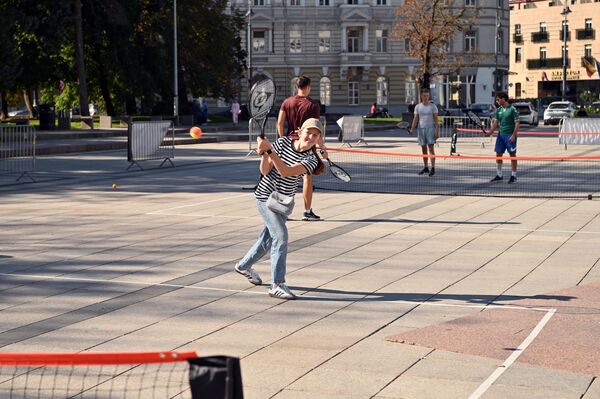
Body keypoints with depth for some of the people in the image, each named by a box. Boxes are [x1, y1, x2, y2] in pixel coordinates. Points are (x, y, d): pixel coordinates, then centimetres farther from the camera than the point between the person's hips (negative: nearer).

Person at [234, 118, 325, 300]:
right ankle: (277, 285, -16)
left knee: (268, 238, 19)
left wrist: (269, 150, -37)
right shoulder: (283, 142, -13)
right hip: (265, 195, -4)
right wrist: (264, 154, -30)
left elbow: (286, 172, -30)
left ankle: (244, 265, 45)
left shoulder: (311, 159, -15)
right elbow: (265, 171, -11)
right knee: (280, 236, -16)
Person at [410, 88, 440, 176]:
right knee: (423, 149, 6)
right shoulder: (417, 107, 8)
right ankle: (426, 167, 13)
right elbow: (415, 119, 7)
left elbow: (436, 120, -2)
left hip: (430, 128, -3)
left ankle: (433, 168, -11)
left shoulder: (433, 106, 0)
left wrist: (437, 131, -10)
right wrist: (411, 129, -7)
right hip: (421, 129, 3)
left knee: (431, 148, -9)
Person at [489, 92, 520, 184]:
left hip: (510, 135, -6)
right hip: (500, 134, 6)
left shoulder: (512, 109, -9)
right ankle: (499, 175, 17)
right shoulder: (498, 110, 9)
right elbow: (496, 123, 11)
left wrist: (513, 135, -18)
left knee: (512, 155, 0)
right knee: (498, 154, 7)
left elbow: (517, 123, -11)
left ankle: (513, 176, 8)